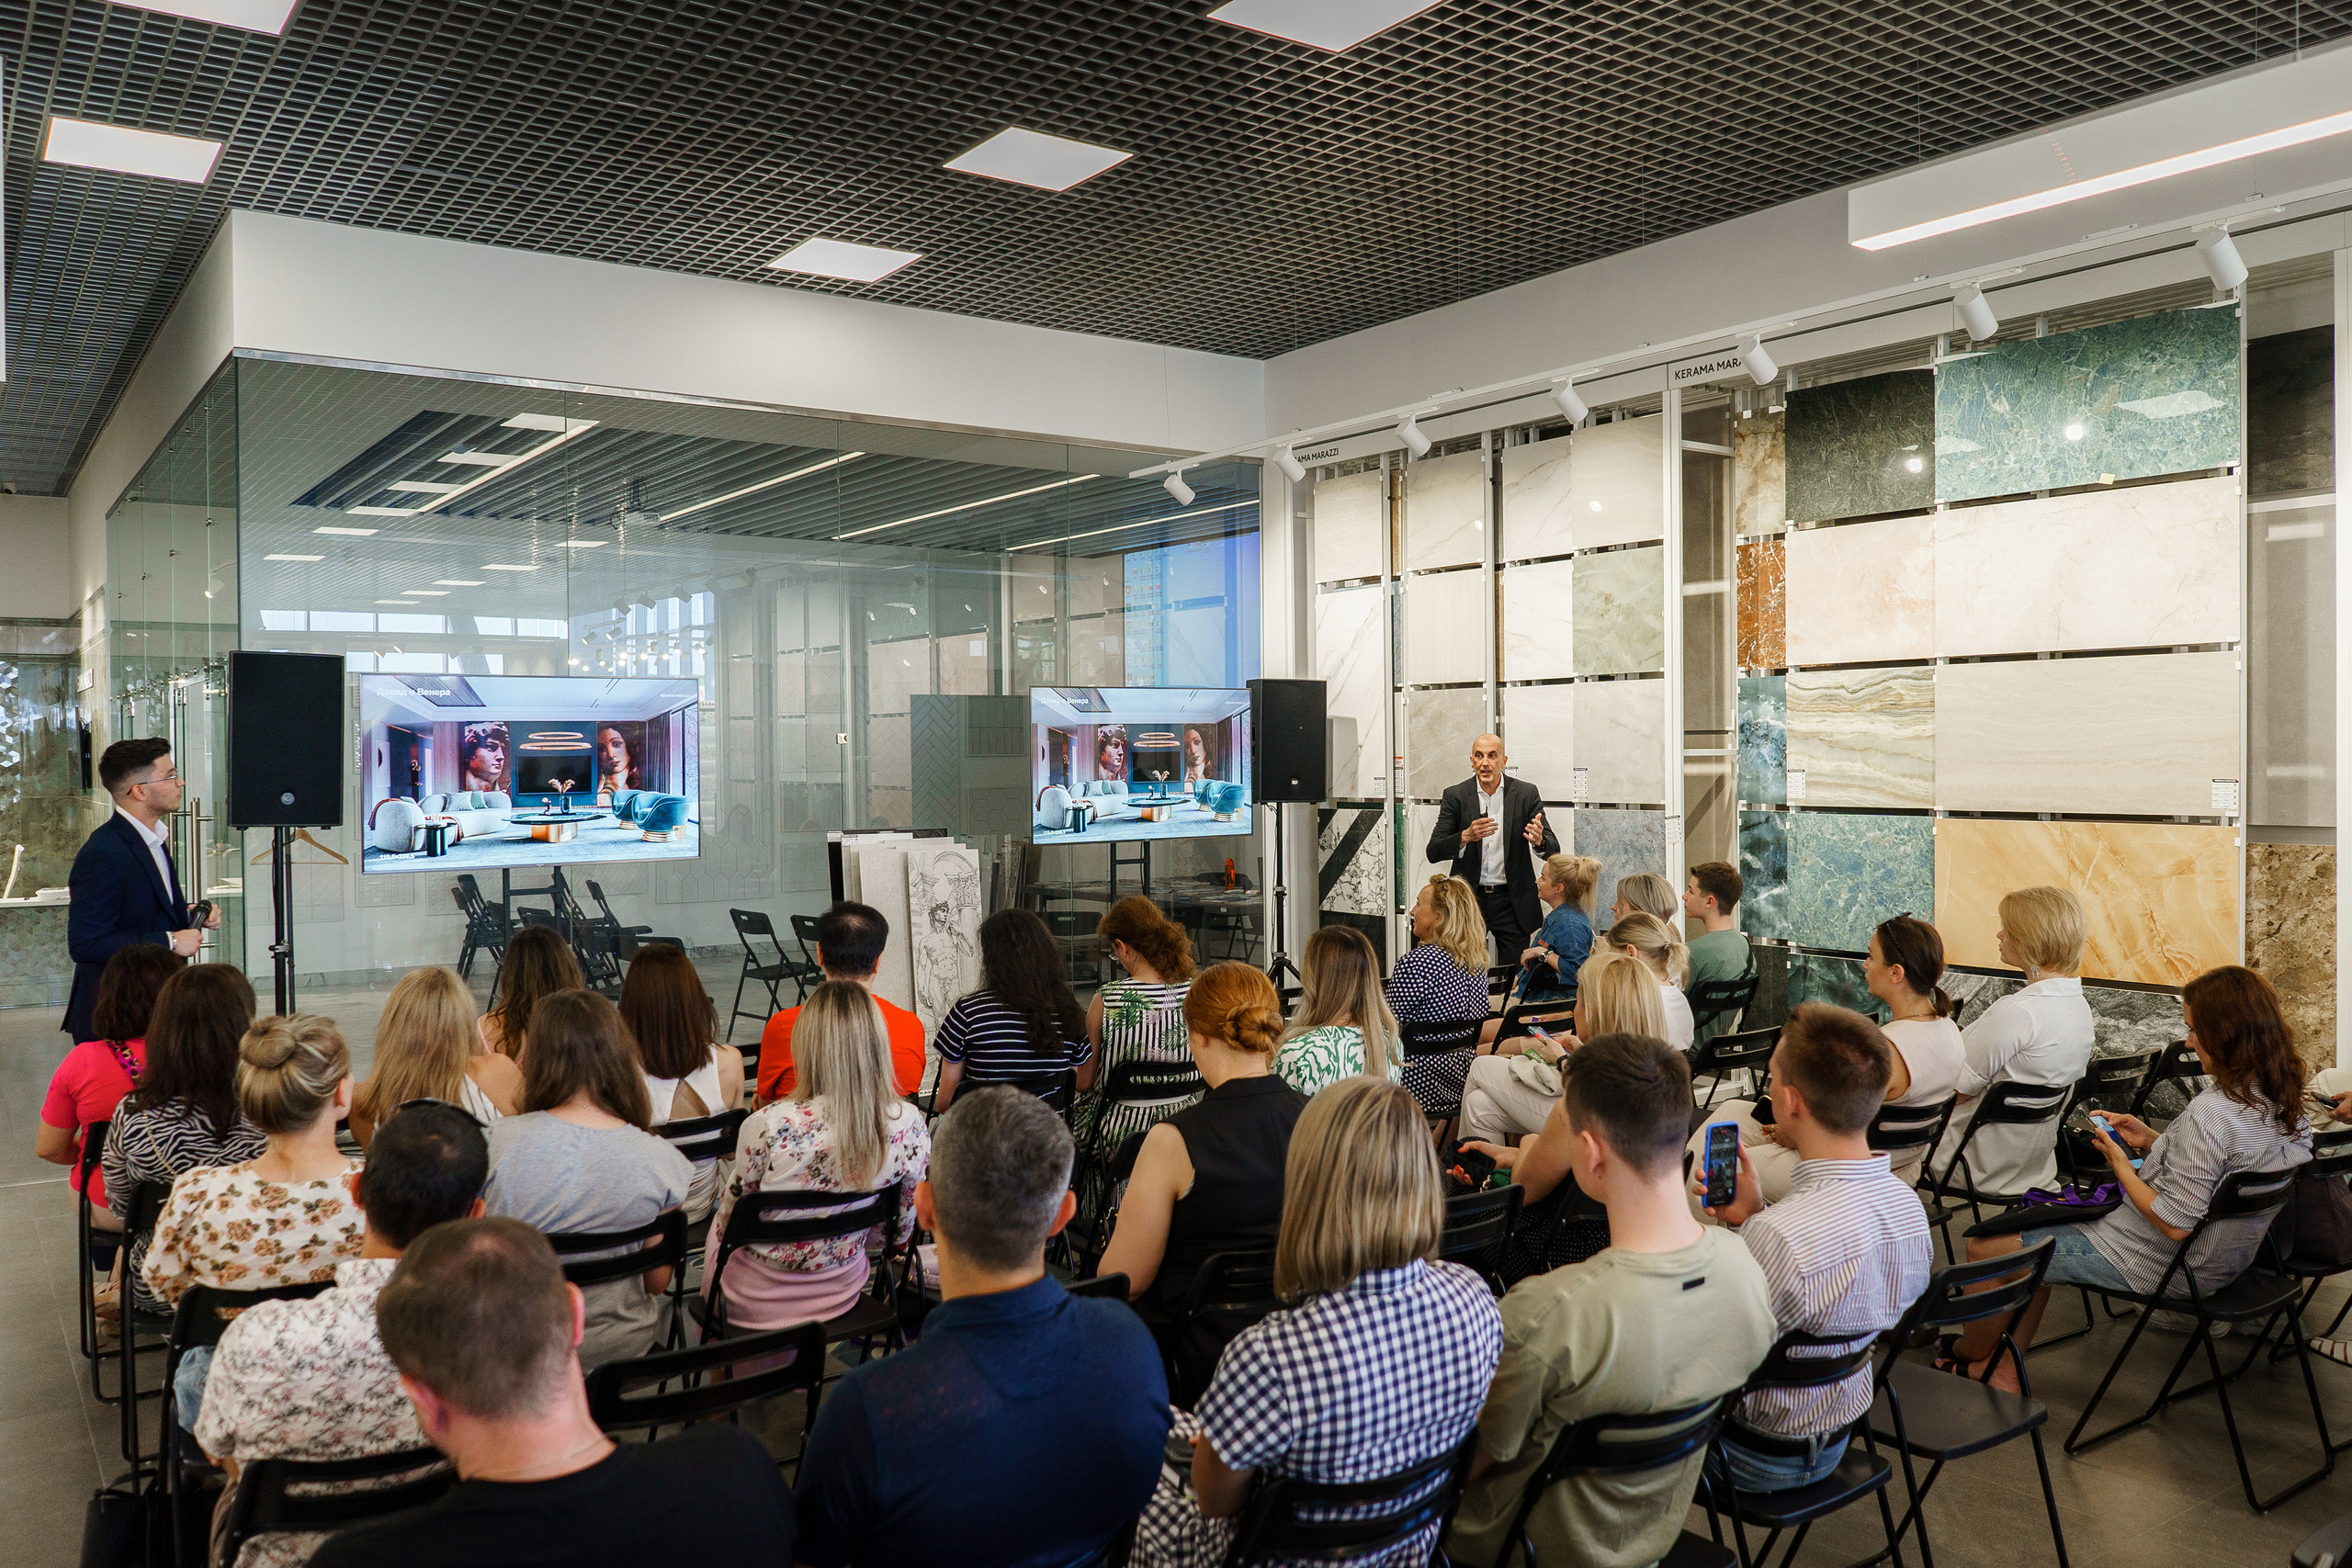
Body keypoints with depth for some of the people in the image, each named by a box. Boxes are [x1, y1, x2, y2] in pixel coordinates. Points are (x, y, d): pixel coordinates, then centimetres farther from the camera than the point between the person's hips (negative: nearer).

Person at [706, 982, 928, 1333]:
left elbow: (729, 1219, -11)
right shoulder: (910, 1125, -19)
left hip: (756, 1303, -3)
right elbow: (898, 1232, -4)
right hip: (841, 1294, 4)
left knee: (716, 1216, 30)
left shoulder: (770, 1126, -30)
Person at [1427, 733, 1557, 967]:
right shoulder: (1455, 796, -1)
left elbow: (1553, 850, -2)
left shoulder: (1526, 793, 0)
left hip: (1512, 901, 0)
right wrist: (1467, 836, -25)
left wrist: (1539, 840, -27)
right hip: (1468, 897, 0)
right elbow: (1433, 853, -7)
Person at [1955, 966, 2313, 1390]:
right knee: (2042, 1230, 23)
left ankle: (1966, 1358, 26)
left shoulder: (2211, 1113, -31)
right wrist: (2153, 1141, 5)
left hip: (2168, 1267, -10)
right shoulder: (2284, 1101, -3)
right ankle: (2003, 1372, 26)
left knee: (1986, 1248, 0)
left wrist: (2119, 1161, -13)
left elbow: (2175, 1225, -27)